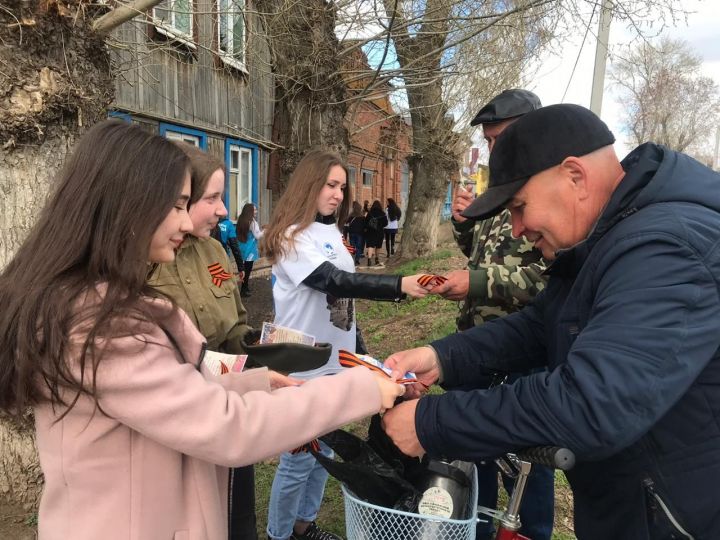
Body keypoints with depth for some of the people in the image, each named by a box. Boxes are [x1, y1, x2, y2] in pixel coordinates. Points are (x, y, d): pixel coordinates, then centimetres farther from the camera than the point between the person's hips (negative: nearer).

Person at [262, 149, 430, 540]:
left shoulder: (331, 230, 9)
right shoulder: (290, 236, -16)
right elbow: (334, 282, -29)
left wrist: (356, 346, 16)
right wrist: (399, 285, -37)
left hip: (335, 359, 8)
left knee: (323, 451, 19)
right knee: (299, 459, 4)